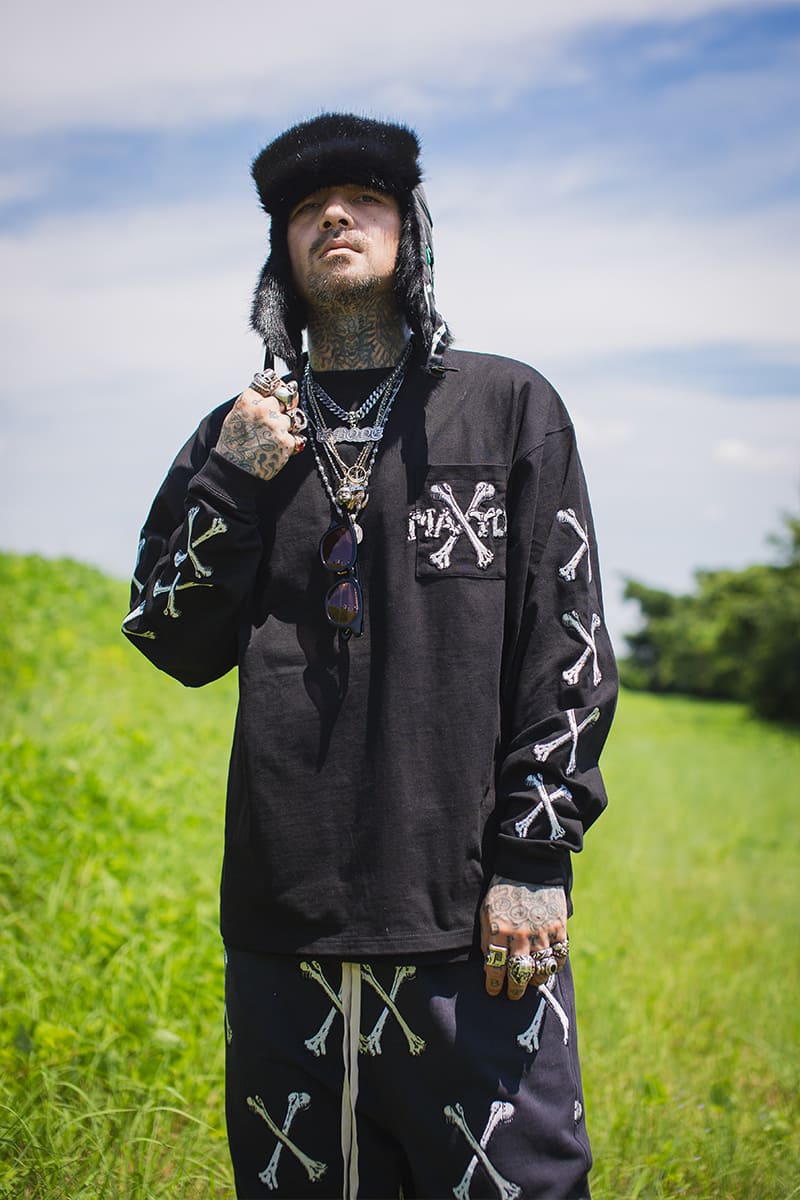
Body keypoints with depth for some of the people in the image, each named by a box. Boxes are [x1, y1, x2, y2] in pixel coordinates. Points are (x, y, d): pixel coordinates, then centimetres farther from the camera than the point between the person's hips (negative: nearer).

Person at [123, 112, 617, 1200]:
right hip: (285, 916, 3)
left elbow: (568, 644, 1)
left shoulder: (509, 407, 6)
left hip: (470, 914, -2)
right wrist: (230, 485, -2)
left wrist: (537, 858, -6)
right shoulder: (242, 435, 15)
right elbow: (178, 647, 11)